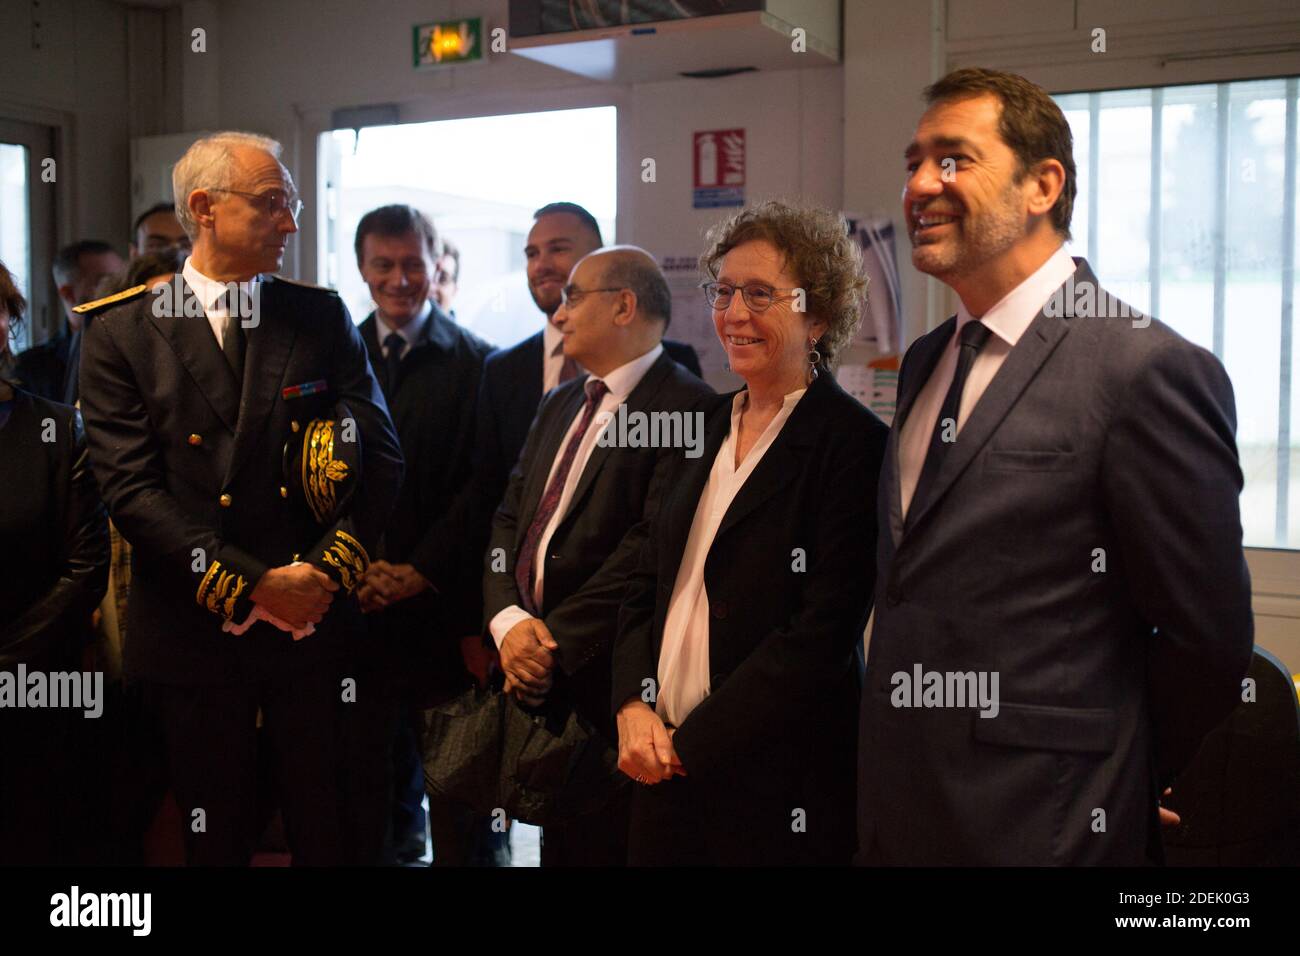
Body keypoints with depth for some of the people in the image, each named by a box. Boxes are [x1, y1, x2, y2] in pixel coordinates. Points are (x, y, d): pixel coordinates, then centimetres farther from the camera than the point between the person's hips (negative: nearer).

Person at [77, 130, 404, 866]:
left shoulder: (322, 316, 5)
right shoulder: (125, 333, -1)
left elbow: (382, 458, 1)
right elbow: (131, 488, -9)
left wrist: (329, 572, -10)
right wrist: (254, 584, -14)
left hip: (316, 618, 1)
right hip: (194, 632, -1)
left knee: (324, 828, 10)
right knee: (217, 835, 13)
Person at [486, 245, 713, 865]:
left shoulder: (686, 407, -12)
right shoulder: (560, 405, 16)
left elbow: (650, 548, -19)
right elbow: (510, 518, 11)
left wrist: (554, 644, -17)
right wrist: (507, 619, -7)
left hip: (608, 681, -7)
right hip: (539, 675, 7)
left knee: (601, 845, 4)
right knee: (558, 844, 15)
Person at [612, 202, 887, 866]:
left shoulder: (853, 443, -12)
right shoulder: (708, 425, 9)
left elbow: (823, 633, -18)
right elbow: (648, 580, 11)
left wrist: (690, 743, -15)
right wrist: (635, 706, -5)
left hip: (778, 785, -6)